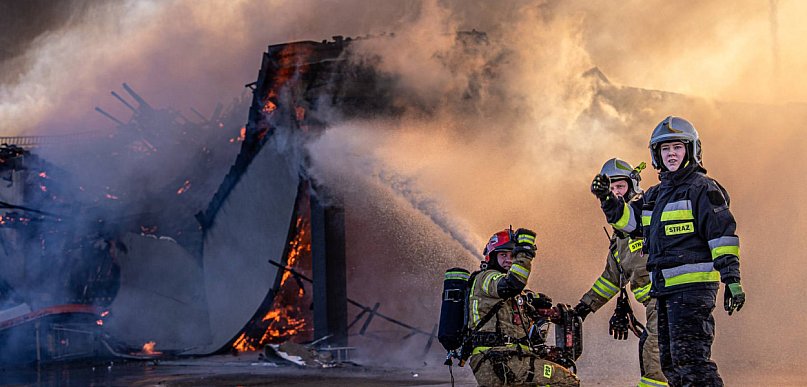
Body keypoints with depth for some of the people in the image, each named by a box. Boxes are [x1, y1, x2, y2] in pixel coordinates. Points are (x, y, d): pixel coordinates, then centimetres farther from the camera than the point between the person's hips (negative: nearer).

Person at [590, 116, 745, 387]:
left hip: (693, 285, -9)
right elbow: (628, 218, 19)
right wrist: (607, 199, 0)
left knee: (690, 357, -17)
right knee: (671, 363, 12)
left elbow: (723, 233, -12)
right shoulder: (656, 194, 21)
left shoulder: (702, 188, -5)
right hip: (664, 289, 9)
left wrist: (732, 279, -19)